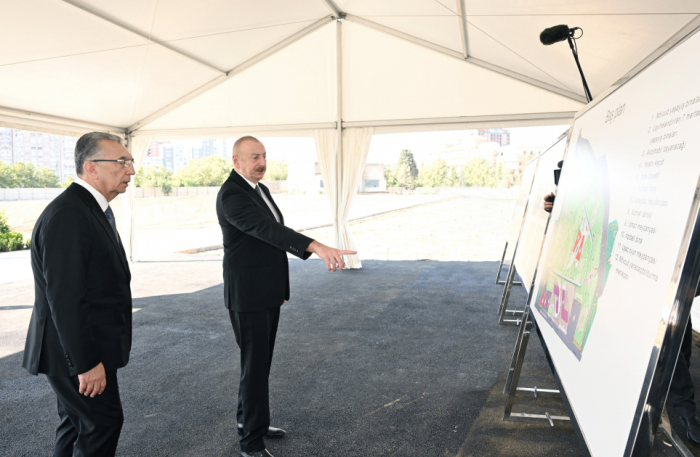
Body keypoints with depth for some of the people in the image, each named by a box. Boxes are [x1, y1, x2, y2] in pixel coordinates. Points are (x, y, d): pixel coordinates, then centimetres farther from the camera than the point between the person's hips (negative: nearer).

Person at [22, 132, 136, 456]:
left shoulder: (95, 208, 10)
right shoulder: (66, 214, -23)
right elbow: (64, 298, -26)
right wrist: (86, 363, -23)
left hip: (87, 348, 10)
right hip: (73, 354, -10)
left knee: (78, 424, 21)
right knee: (103, 421, 1)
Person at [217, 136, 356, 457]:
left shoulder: (260, 189, 11)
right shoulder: (231, 196, -20)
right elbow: (267, 229, -37)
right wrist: (317, 247, -50)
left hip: (268, 293, 9)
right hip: (248, 296, -9)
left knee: (260, 361, 19)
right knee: (255, 366, -1)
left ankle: (249, 420, 37)